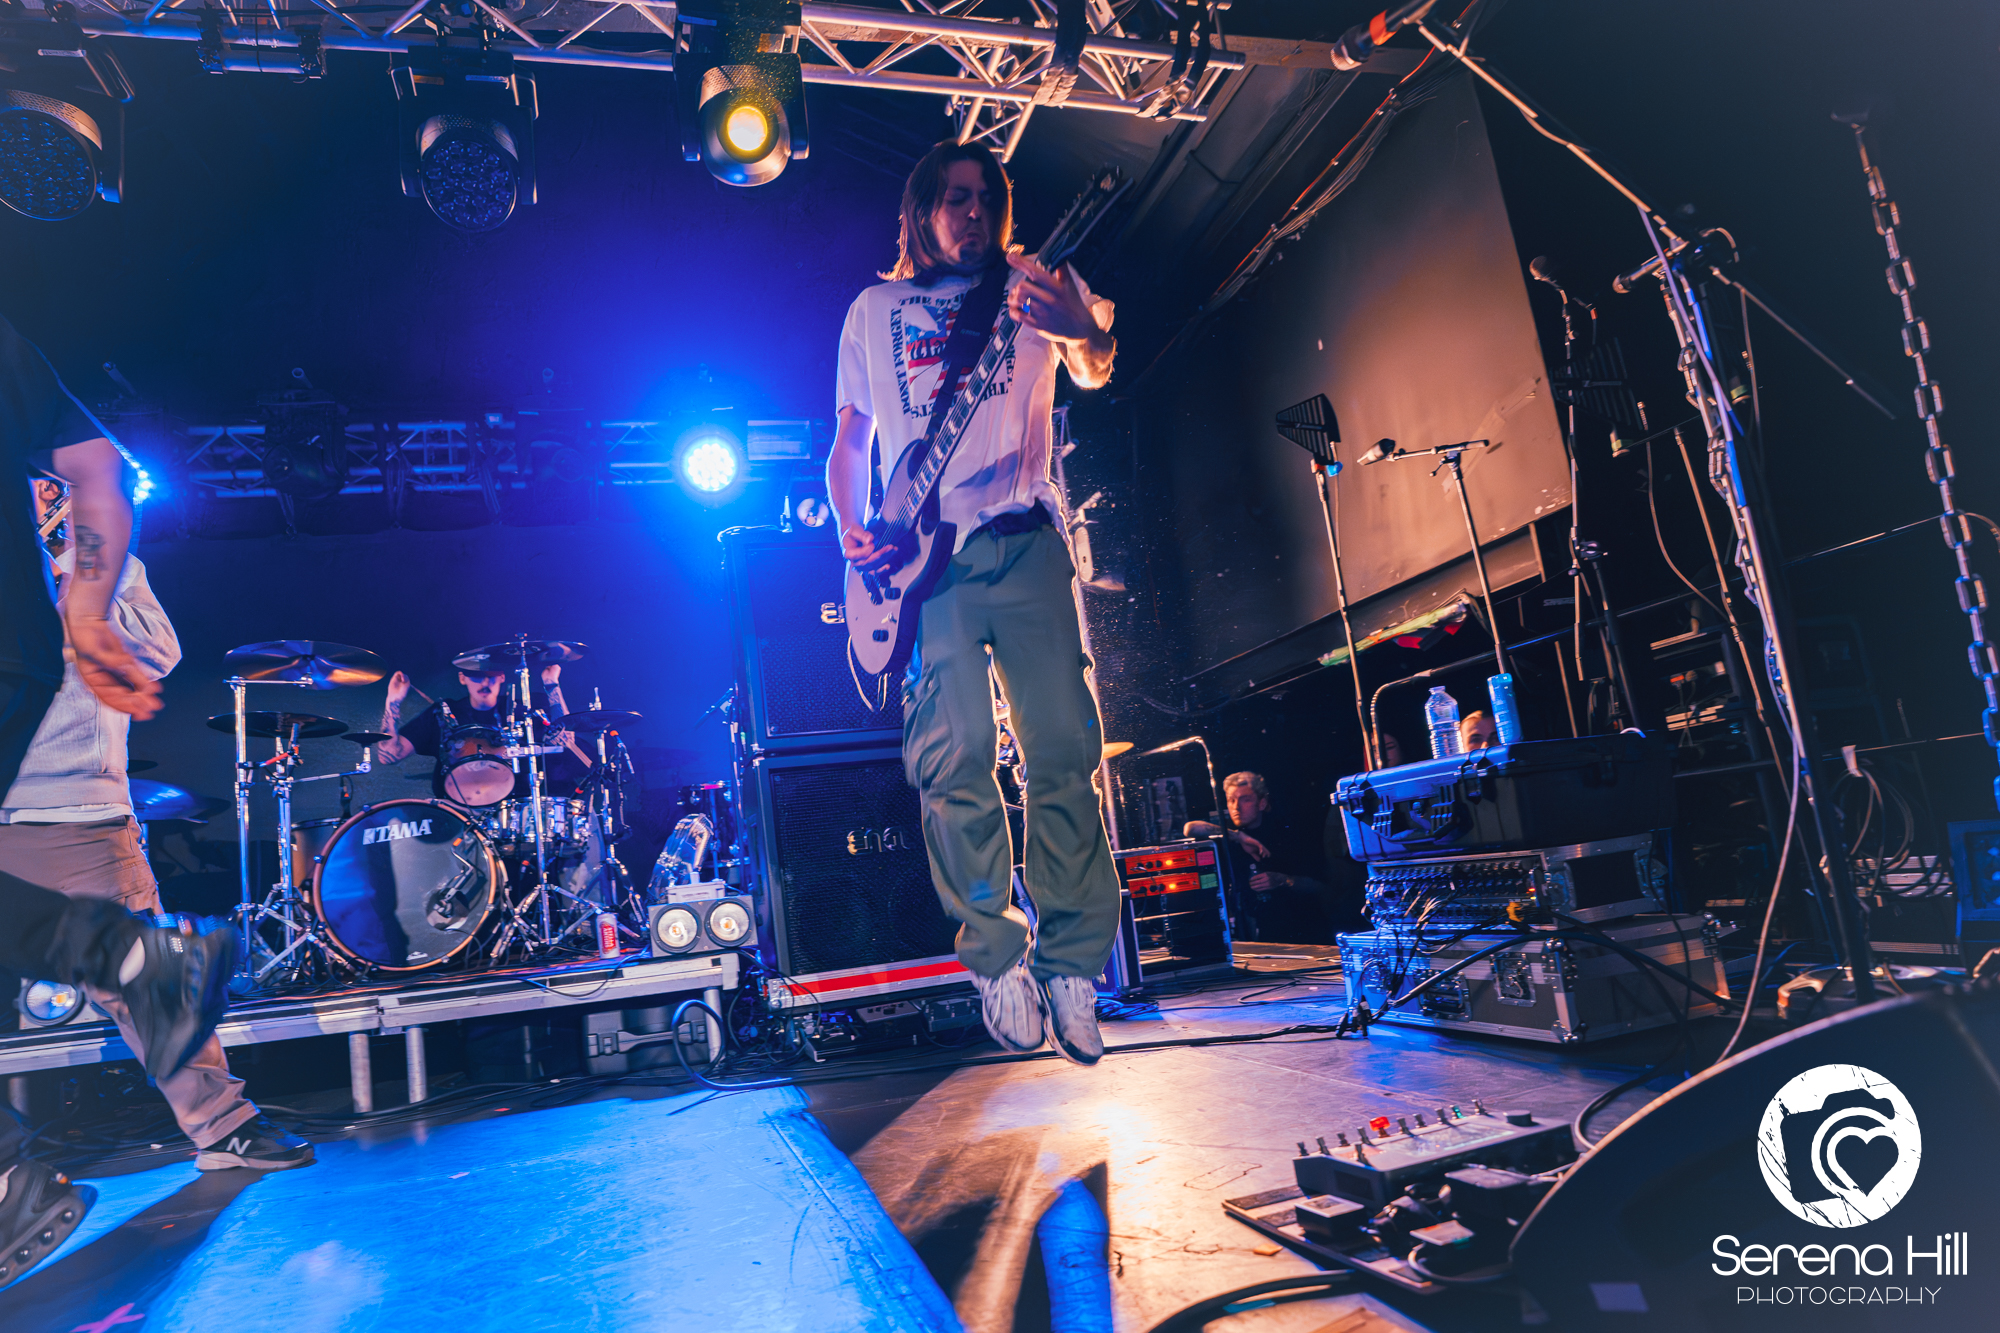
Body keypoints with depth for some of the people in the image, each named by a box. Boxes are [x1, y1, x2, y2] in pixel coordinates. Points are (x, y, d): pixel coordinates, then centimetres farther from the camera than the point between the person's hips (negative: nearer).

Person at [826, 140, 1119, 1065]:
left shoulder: (1032, 287, 17)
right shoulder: (873, 310, 22)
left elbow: (1096, 370, -2)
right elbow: (848, 439, 21)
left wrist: (1083, 331, -28)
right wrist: (853, 535, 2)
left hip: (1025, 544, 0)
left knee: (1063, 750, -8)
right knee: (954, 761, -8)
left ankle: (1071, 965, 1)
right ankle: (998, 962, 4)